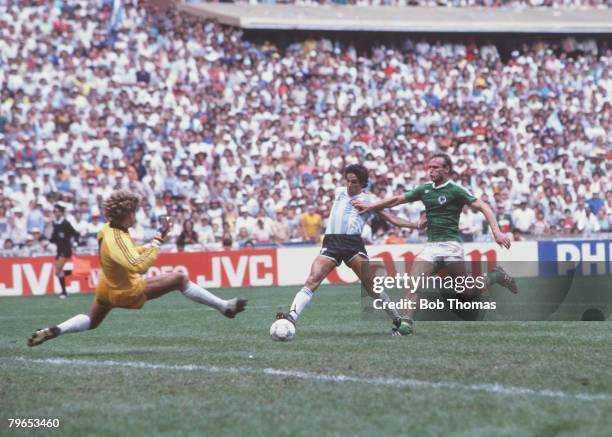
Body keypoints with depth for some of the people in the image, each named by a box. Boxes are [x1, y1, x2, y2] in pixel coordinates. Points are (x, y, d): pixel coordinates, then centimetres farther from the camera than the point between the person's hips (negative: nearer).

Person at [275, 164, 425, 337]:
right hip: (331, 243, 2)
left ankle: (398, 321, 5)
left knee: (372, 286, -10)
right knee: (312, 280, -19)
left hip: (353, 243, -2)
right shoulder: (339, 192, 20)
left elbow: (391, 218, 7)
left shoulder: (369, 199, 10)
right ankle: (292, 317, -31)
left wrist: (415, 225, -3)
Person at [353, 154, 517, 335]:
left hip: (450, 244, -5)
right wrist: (370, 206, 15)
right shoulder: (425, 189, 11)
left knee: (468, 291, -4)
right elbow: (397, 199, 18)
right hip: (431, 245, 5)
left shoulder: (456, 191, -6)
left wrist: (496, 232, -23)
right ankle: (408, 322, -17)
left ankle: (495, 276, 22)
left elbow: (483, 207, -11)